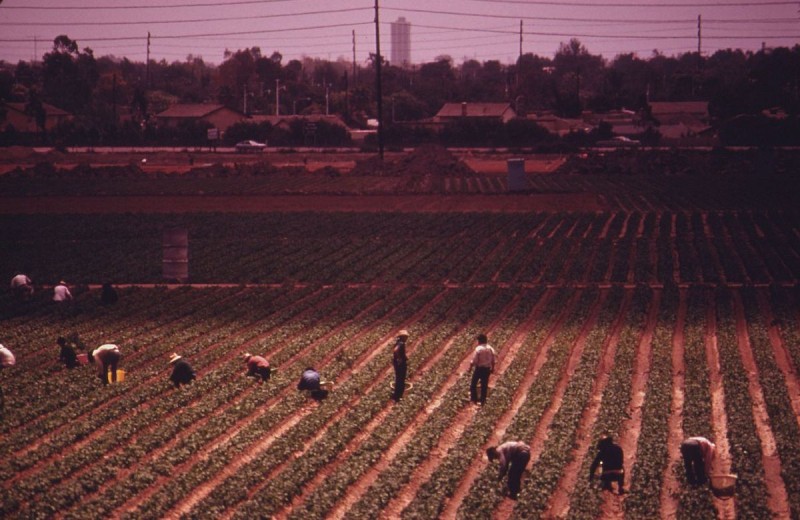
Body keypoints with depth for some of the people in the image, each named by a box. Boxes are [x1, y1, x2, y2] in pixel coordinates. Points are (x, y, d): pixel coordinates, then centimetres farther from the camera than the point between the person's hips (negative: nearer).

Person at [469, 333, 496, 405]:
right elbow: (493, 360, 4)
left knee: (474, 383, 14)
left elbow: (474, 360, -18)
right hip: (487, 369, 5)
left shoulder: (478, 349, -19)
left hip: (479, 368, -5)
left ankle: (474, 399, 17)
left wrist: (470, 367, -4)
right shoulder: (490, 349, -3)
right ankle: (483, 401, 20)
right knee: (484, 385, 14)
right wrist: (492, 368, 18)